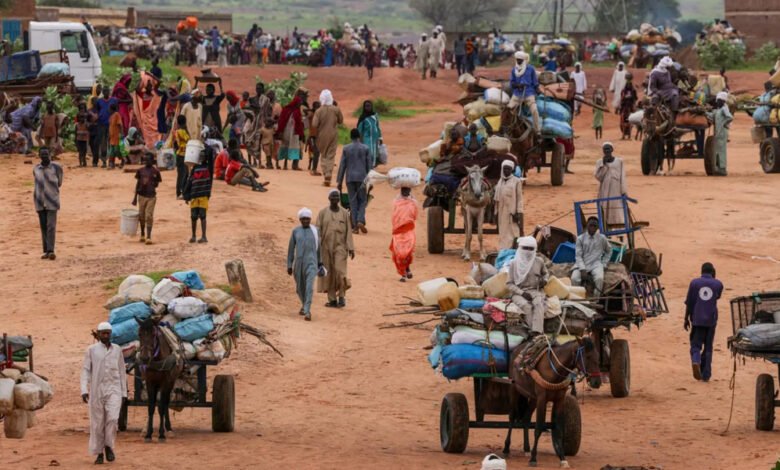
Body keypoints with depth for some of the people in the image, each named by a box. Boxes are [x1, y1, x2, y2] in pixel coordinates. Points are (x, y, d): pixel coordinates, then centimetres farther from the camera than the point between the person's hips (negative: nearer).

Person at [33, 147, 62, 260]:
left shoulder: (56, 168, -4)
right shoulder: (36, 169, 5)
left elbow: (59, 183, 8)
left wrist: (51, 191, 11)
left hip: (52, 202, -3)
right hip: (39, 202, 3)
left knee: (51, 226, -11)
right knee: (43, 227, 5)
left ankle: (51, 250, -13)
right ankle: (46, 251, 9)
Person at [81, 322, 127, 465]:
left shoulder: (117, 350, 7)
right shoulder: (91, 350, 1)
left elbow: (122, 372, 12)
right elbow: (85, 370, -1)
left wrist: (124, 393, 10)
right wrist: (84, 390, -12)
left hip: (114, 390, 1)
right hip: (96, 390, -1)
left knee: (112, 418, -17)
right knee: (97, 422, 3)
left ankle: (109, 446, 1)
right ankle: (98, 453, 12)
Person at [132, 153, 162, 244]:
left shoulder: (155, 172, -2)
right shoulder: (140, 171, 6)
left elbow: (156, 184, 3)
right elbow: (137, 184, 11)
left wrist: (150, 183, -19)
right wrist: (135, 198, 9)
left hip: (151, 196, -3)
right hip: (141, 195, 3)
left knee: (149, 217, -8)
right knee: (141, 216, 10)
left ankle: (148, 237, -9)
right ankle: (142, 235, 26)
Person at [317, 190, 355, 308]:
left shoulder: (345, 213, 3)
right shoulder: (322, 213, 3)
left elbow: (349, 231, 3)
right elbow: (318, 230, 1)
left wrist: (351, 248, -3)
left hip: (340, 246, -1)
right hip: (326, 247, 1)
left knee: (340, 270, -16)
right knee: (328, 274, 2)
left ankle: (342, 296, -3)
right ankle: (332, 299, 8)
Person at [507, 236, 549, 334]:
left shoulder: (539, 261, 8)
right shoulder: (514, 264, 2)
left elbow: (545, 273, 28)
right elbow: (510, 283, 2)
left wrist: (545, 280, 3)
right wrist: (522, 293, -13)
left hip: (536, 291, 1)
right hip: (518, 292, -1)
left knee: (538, 304, -34)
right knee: (526, 306, -35)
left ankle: (537, 332, -47)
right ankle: (533, 330, -39)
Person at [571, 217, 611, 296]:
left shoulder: (602, 238, 7)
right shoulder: (580, 238, 4)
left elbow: (609, 251, 23)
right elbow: (578, 255, -1)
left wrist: (604, 264, 10)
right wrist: (582, 269, -16)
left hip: (596, 264, 0)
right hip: (582, 264, 0)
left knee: (599, 278, -33)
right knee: (574, 278, -31)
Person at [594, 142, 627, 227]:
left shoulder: (619, 161, 5)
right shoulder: (600, 163, 7)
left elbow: (622, 177, 3)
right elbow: (598, 177, -4)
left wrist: (624, 192, -4)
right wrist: (603, 164, -11)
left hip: (617, 192, -1)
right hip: (605, 192, 1)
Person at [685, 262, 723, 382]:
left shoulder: (694, 283, 0)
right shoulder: (718, 284, 2)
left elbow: (689, 303, 1)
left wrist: (686, 319, 9)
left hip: (697, 319, -1)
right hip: (711, 319, 1)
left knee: (696, 345, 4)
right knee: (708, 347, 10)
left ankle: (695, 361, -27)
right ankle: (706, 375, 9)